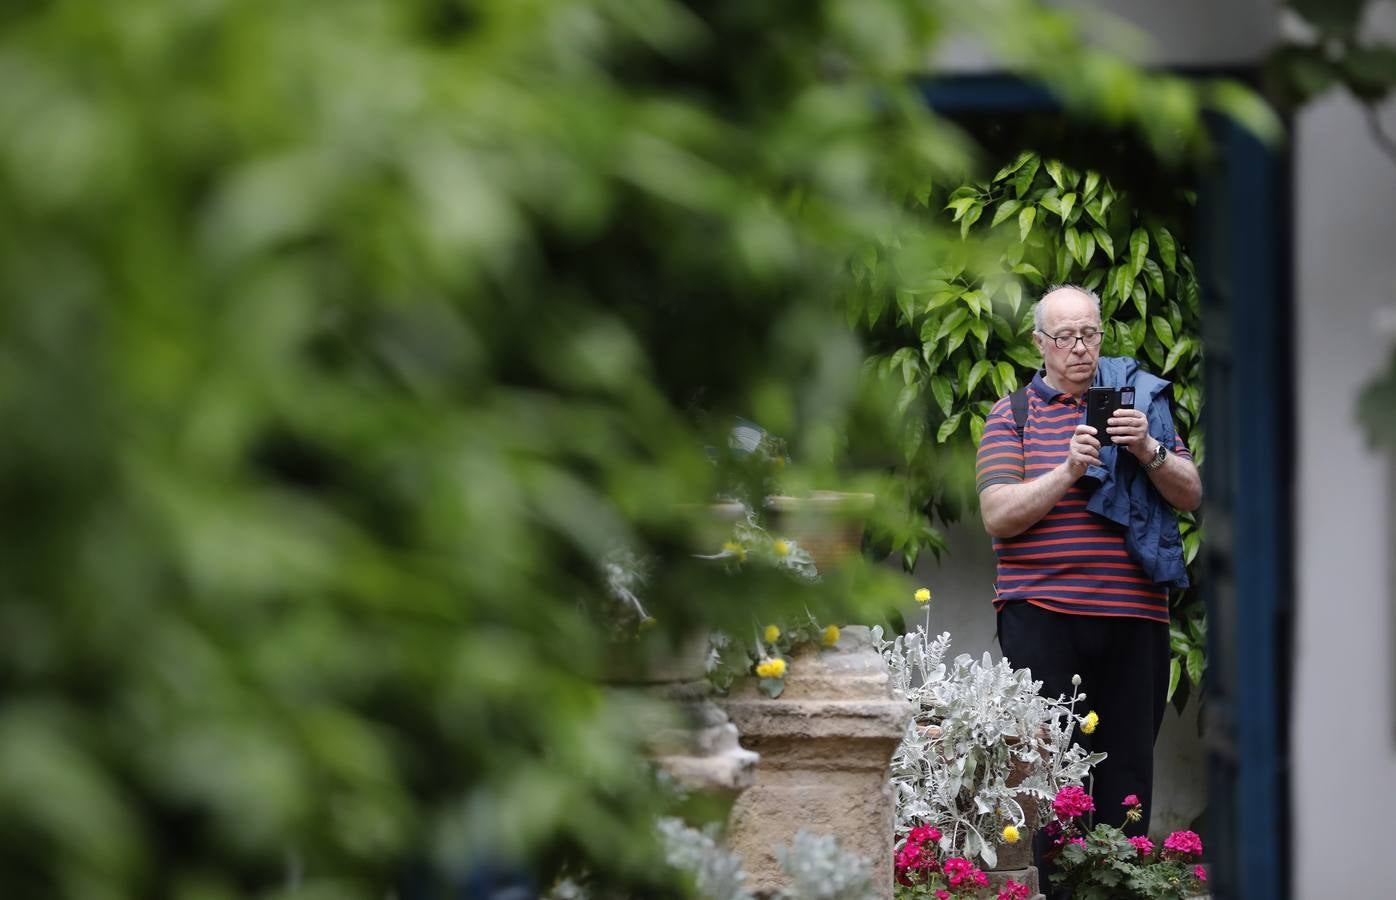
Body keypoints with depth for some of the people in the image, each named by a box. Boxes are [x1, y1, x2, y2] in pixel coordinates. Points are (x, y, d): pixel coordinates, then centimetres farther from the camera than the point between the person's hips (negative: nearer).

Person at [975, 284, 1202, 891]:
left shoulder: (1138, 397, 13)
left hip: (1135, 614, 2)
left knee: (1129, 772, 2)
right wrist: (1069, 469, -15)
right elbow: (998, 517, -4)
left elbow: (1191, 495, 8)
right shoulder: (1011, 415, 8)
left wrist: (1148, 450, -10)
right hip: (1043, 616, -2)